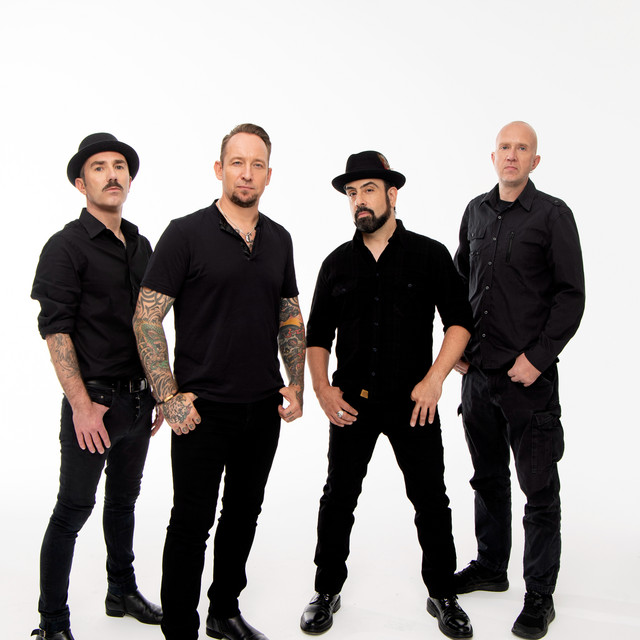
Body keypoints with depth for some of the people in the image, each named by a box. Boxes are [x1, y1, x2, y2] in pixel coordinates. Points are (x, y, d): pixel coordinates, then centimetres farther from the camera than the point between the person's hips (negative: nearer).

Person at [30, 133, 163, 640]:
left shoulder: (142, 246, 11)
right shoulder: (66, 247, -9)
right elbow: (55, 331, -15)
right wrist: (81, 404, -19)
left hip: (138, 400, 6)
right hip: (93, 402, -6)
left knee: (124, 499, 18)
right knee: (74, 509, 1)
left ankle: (123, 591, 35)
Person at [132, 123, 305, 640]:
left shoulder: (279, 239, 8)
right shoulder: (187, 234, -8)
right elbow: (146, 317, -10)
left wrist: (296, 385, 6)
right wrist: (169, 396, -15)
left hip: (264, 407, 6)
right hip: (203, 407, -5)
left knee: (244, 512, 17)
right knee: (192, 522, 3)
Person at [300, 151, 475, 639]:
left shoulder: (430, 255, 1)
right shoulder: (338, 263, 8)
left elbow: (459, 321, -1)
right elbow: (318, 334, 12)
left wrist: (434, 379, -12)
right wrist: (322, 389, -1)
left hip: (414, 402, -2)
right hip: (352, 402, 2)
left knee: (431, 501, 6)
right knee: (338, 499, 9)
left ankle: (443, 595, 26)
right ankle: (327, 592, 27)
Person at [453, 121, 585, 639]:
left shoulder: (553, 214, -5)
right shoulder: (476, 211, 11)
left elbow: (571, 295, -8)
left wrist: (538, 357, -15)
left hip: (529, 374, -5)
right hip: (478, 370, 6)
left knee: (539, 488, 3)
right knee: (488, 477, 18)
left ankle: (540, 596, 17)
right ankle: (491, 567, 35)